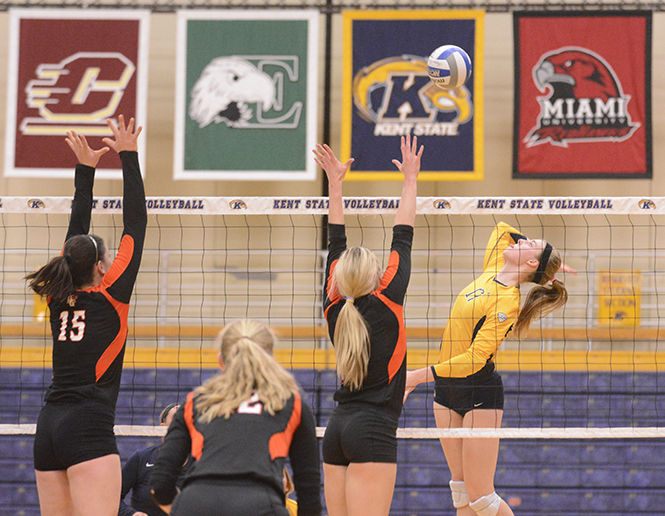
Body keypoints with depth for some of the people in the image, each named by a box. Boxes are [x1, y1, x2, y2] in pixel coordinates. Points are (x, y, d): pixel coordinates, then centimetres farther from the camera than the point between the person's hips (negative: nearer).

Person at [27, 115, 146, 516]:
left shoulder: (59, 298, 12)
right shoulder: (110, 296, -2)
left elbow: (76, 233, 24)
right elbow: (135, 224, 3)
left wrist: (86, 170, 29)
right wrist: (129, 157, 8)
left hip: (48, 428, 7)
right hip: (88, 429, -7)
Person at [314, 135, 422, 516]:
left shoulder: (335, 308, 6)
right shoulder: (386, 303, -6)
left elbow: (336, 245, 16)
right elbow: (402, 238, 2)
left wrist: (335, 184, 23)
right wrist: (410, 178, 11)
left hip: (338, 429, 6)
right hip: (374, 431, -6)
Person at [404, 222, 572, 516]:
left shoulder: (507, 303, -19)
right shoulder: (491, 270, 4)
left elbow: (475, 358, -25)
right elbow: (502, 228, 23)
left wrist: (420, 375, -28)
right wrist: (547, 262, 19)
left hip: (480, 394, -8)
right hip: (447, 392, 8)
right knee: (461, 489, 8)